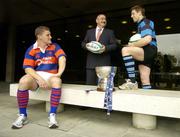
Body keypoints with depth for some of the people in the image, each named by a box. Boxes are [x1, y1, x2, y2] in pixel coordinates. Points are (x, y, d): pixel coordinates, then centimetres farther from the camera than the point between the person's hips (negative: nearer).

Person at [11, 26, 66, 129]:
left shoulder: (54, 46, 5)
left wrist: (59, 73, -28)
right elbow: (28, 68, -8)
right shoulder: (31, 50, 1)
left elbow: (62, 58, -12)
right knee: (23, 81, -31)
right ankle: (23, 116, -13)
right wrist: (39, 78, -23)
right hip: (35, 76, 0)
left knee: (57, 81, -34)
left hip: (50, 76, 0)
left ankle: (52, 115, -24)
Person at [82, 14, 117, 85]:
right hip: (91, 62, 2)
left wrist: (106, 48, -14)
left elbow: (114, 45, 6)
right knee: (89, 84, 2)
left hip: (104, 62, -2)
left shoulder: (110, 32, 14)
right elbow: (83, 43, 17)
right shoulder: (89, 31, 20)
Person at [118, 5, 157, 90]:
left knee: (125, 50, -30)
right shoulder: (141, 24, 27)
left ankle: (132, 82, -31)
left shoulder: (145, 22, -4)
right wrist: (133, 45, 12)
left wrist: (132, 44, -10)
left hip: (149, 50, -10)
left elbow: (147, 39, -21)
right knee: (144, 81, 4)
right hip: (145, 53, 10)